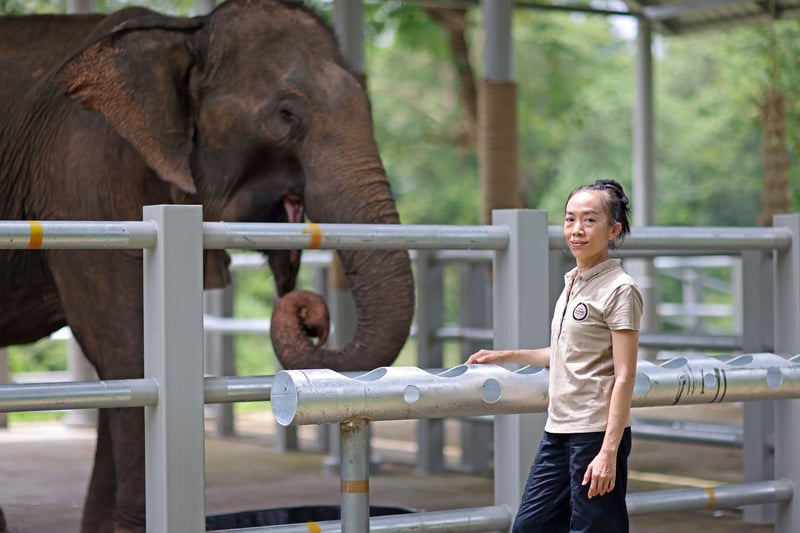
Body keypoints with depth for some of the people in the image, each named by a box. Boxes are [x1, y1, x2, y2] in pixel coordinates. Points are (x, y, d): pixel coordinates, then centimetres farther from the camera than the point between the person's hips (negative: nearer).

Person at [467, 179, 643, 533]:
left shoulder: (619, 290, -11)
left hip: (597, 432, -8)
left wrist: (609, 452, -20)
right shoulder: (572, 284, 13)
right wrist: (506, 357, 26)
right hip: (559, 429, 8)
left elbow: (624, 376, -15)